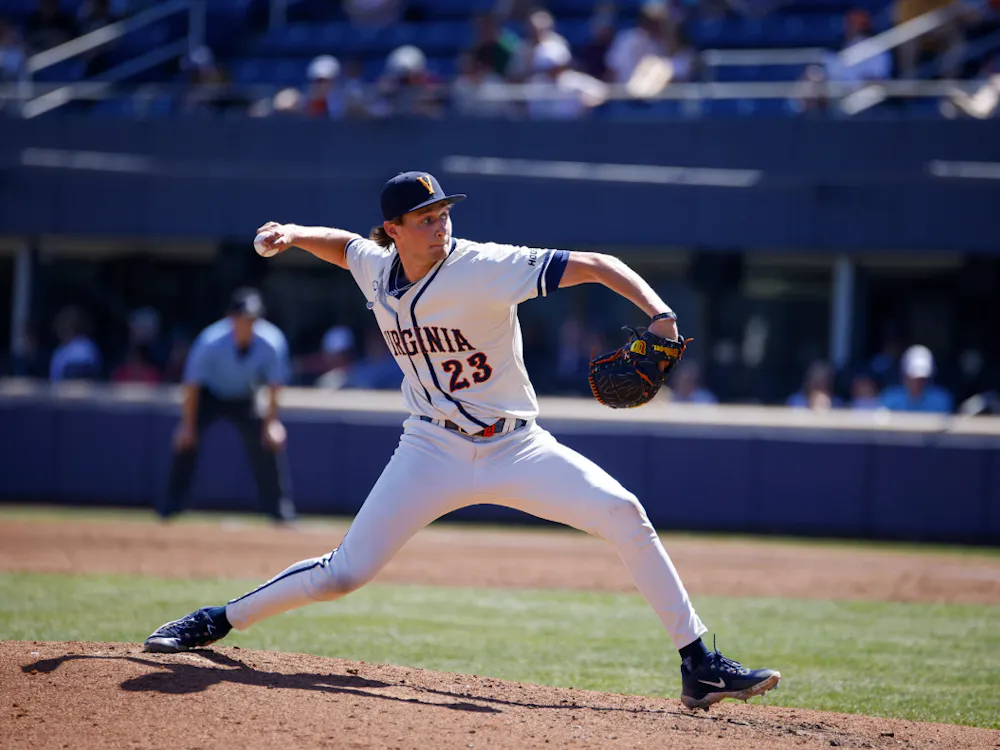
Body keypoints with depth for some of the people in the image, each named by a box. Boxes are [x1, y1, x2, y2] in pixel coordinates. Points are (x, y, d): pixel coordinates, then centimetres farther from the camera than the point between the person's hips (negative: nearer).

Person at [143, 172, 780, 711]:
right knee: (345, 573, -3)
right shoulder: (376, 271, -4)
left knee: (623, 514, -21)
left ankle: (700, 667, -15)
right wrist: (292, 235, 3)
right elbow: (344, 245, 22)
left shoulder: (485, 267, -19)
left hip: (514, 448, -2)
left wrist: (658, 313, -40)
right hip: (432, 453, 3)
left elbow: (595, 265, -25)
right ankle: (217, 622, 19)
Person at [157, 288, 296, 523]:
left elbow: (274, 386, -16)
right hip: (209, 395, -2)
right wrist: (188, 426, -22)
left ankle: (281, 511, -2)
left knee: (269, 443, -13)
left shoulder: (272, 343, -28)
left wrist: (271, 422, -23)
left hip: (245, 400, 2)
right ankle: (168, 507, -6)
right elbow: (192, 386, -22)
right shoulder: (211, 342, -32)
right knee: (185, 442, -19)